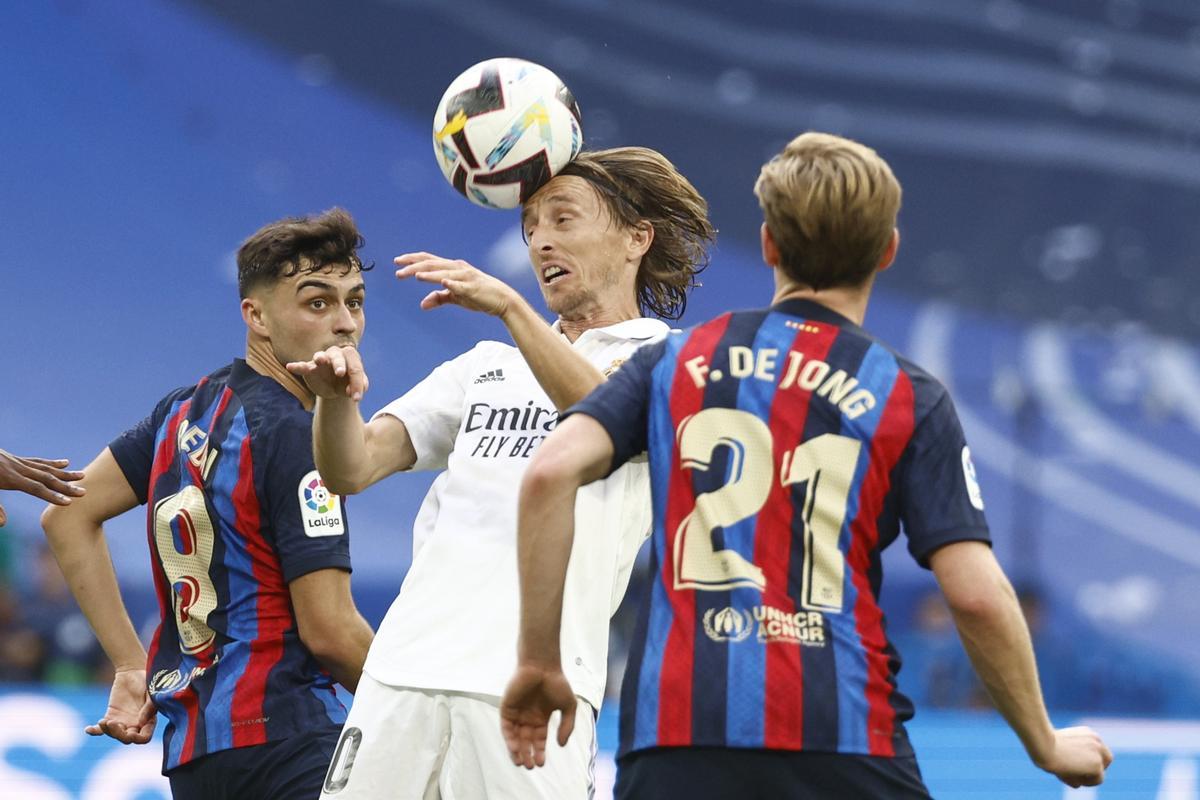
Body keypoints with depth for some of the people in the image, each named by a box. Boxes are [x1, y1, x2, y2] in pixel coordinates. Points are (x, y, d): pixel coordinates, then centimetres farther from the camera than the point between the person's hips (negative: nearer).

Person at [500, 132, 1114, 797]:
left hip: (673, 732, 2)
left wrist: (538, 663, 4)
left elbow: (551, 472, -2)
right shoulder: (910, 398, 6)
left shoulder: (674, 362, 12)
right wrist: (1046, 744, 10)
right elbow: (977, 594, -3)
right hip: (845, 740, -2)